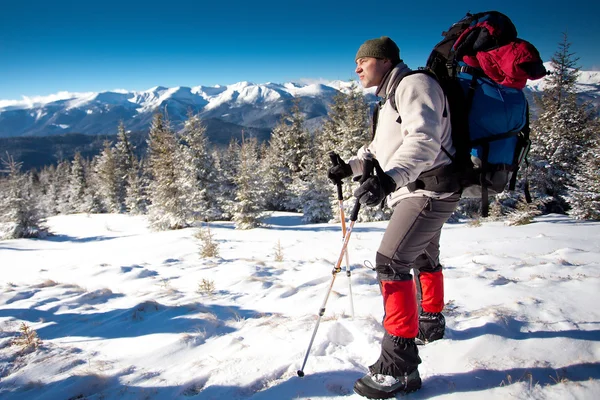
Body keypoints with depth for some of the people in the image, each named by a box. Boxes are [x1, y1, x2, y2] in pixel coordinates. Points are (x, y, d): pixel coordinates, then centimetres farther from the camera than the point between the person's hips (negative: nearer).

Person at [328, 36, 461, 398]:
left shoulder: (414, 84, -13)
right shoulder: (393, 97, 19)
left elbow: (424, 140, -29)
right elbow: (382, 145, 26)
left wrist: (390, 178, -43)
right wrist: (351, 166, 12)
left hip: (429, 190, -11)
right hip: (418, 191, 11)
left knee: (391, 260, -19)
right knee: (424, 258, 24)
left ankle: (400, 364, -17)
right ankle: (432, 322, 47)